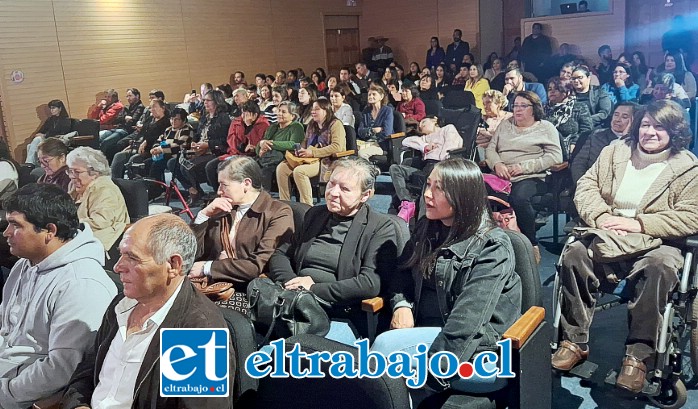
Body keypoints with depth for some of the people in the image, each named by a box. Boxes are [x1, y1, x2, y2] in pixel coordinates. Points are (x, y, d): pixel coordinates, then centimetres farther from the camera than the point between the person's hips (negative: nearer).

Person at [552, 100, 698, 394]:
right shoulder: (614, 152, 13)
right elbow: (587, 185, 5)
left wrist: (638, 224, -19)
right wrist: (601, 217, -15)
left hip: (654, 243, -2)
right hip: (606, 237, 3)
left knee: (659, 267, -37)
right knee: (574, 254, -28)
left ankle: (638, 356, -26)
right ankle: (575, 342, -18)